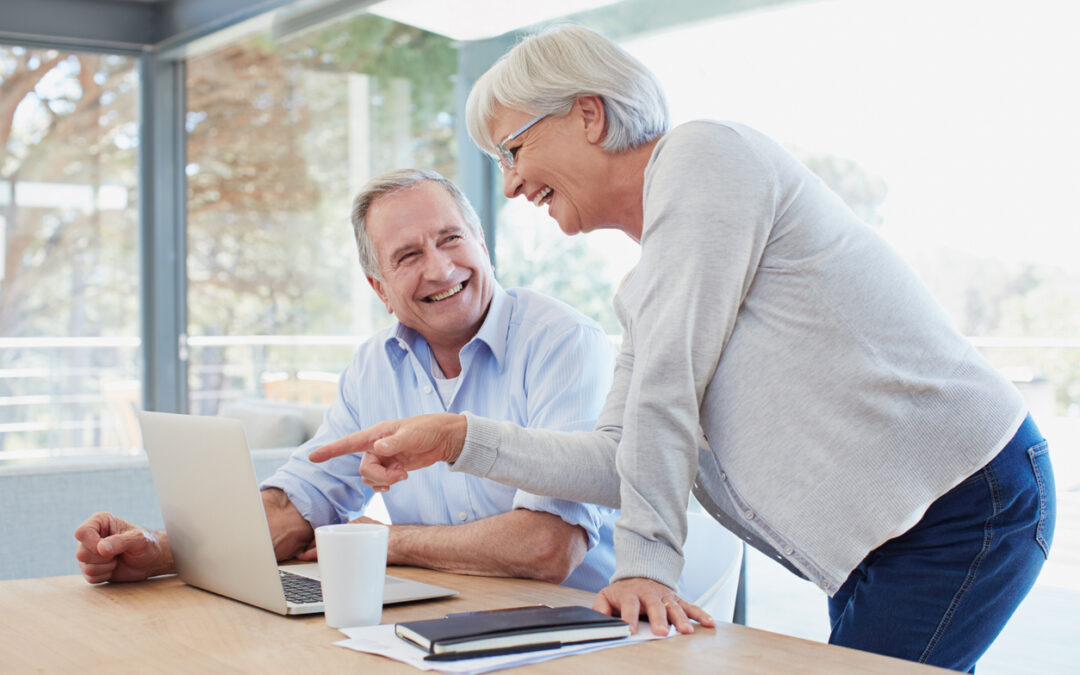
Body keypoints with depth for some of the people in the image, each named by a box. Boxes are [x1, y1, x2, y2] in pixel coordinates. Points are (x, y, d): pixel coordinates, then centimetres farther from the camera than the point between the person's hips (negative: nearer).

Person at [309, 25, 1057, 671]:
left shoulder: (701, 153, -11)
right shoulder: (645, 289, 16)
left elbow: (666, 384, -17)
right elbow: (619, 460, 14)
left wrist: (646, 561, -17)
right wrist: (460, 438, 6)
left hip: (961, 501, -9)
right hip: (881, 531, 9)